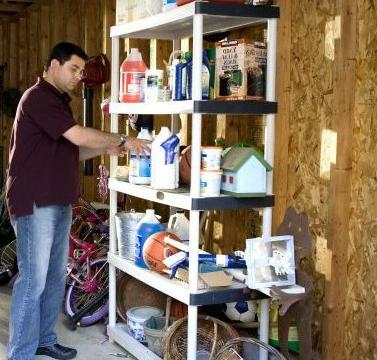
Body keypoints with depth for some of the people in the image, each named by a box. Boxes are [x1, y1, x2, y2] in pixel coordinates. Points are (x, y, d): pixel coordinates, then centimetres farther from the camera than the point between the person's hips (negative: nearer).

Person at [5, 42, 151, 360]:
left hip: (59, 202, 10)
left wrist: (106, 148, 4)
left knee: (56, 275, 14)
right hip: (35, 202, -10)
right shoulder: (38, 98, -13)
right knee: (33, 278, -7)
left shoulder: (59, 101, 18)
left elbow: (70, 151, 19)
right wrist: (122, 139, -12)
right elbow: (79, 135, -22)